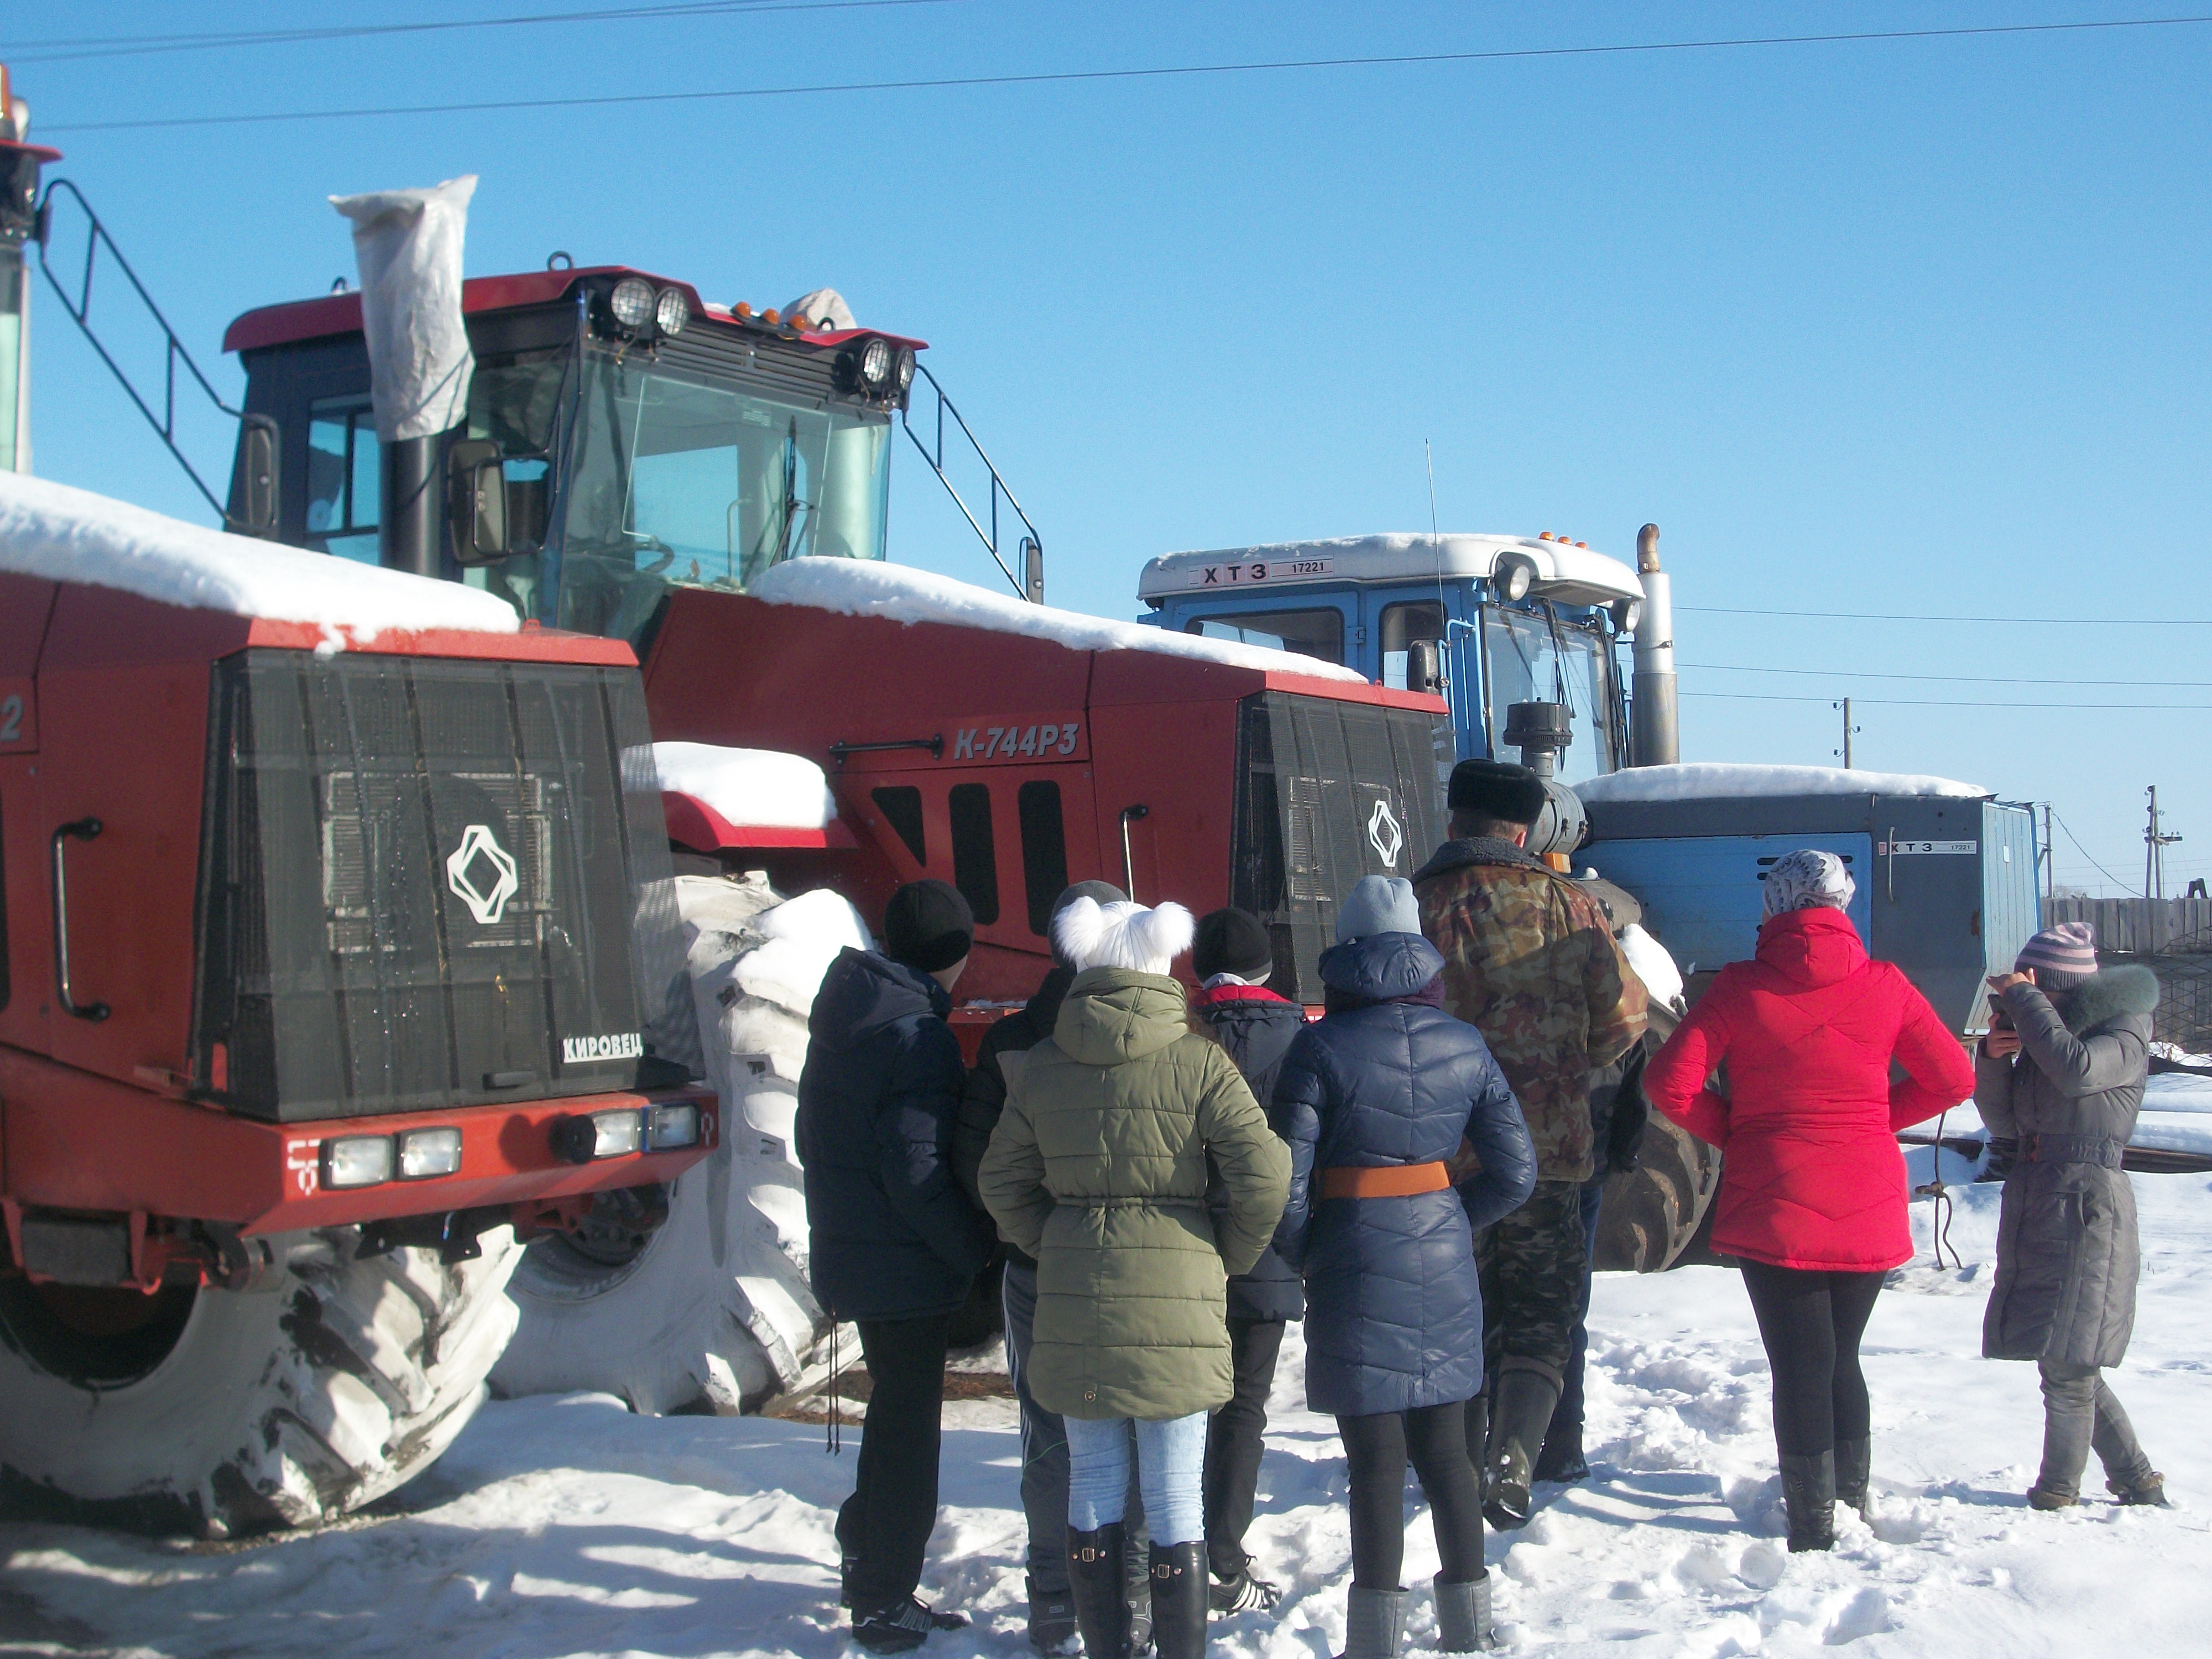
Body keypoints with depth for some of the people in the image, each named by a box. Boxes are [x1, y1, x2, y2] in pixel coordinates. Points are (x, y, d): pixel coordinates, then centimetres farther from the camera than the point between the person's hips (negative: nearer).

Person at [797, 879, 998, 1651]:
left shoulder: (840, 1015, 8)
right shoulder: (918, 1035, -20)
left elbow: (815, 1138, 15)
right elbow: (917, 1171, -23)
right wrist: (977, 1249, -13)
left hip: (849, 1254, 9)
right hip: (905, 1264, -9)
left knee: (894, 1413, 23)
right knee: (907, 1430, 2)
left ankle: (872, 1569, 34)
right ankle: (885, 1602, 11)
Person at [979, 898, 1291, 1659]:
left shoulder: (1039, 1067, 3)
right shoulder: (1197, 1062, -7)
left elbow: (1003, 1182, 8)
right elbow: (1262, 1171, -12)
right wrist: (1231, 1255, 3)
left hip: (1074, 1297, 3)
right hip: (1176, 1291, -3)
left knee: (1094, 1480, 13)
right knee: (1175, 1493, 5)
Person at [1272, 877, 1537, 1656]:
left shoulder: (1321, 1049, -11)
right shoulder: (1464, 1045, 2)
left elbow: (1288, 1183, -13)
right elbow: (1515, 1172, 5)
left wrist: (1304, 1258, 4)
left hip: (1357, 1271, -4)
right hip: (1445, 1270, 4)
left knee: (1376, 1460, 2)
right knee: (1445, 1451, 15)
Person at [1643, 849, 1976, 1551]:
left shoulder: (1742, 988, -8)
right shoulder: (1885, 985, -1)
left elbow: (1669, 1083, -11)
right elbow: (1952, 1079, 6)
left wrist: (1733, 1131, 3)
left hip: (1775, 1205, -3)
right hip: (1869, 1205, 3)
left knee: (1800, 1366, 4)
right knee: (1842, 1358, 19)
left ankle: (1813, 1531, 6)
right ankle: (1853, 1510, 27)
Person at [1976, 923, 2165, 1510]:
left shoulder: (2123, 1040, -5)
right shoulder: (2037, 1041, 14)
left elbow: (2077, 1070, -27)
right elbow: (2003, 1124, 12)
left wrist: (2024, 1002, -18)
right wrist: (1992, 1057, -3)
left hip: (2088, 1204, -8)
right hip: (2031, 1205, 8)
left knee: (2067, 1367, -7)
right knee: (2071, 1366, 13)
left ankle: (2057, 1501, 1)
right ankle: (2139, 1484, 26)